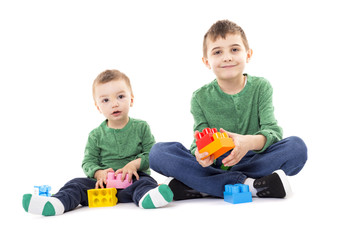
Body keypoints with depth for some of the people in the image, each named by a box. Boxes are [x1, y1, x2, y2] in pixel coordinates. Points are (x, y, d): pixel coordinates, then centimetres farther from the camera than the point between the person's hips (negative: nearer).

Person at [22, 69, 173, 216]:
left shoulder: (141, 128, 5)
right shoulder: (96, 135, 9)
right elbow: (88, 162, 6)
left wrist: (135, 164, -16)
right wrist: (99, 173, -16)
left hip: (132, 179, -2)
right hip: (103, 182, 2)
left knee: (146, 182, -34)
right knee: (77, 184, -20)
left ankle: (147, 198, -65)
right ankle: (57, 203, -45)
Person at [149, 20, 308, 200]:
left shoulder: (260, 87, 2)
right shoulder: (201, 98, 3)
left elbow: (273, 130, -9)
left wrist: (251, 142, -33)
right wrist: (201, 153, -30)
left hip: (253, 161, 0)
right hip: (213, 165, 0)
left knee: (297, 147, -27)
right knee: (159, 151, -20)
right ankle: (247, 186, -30)